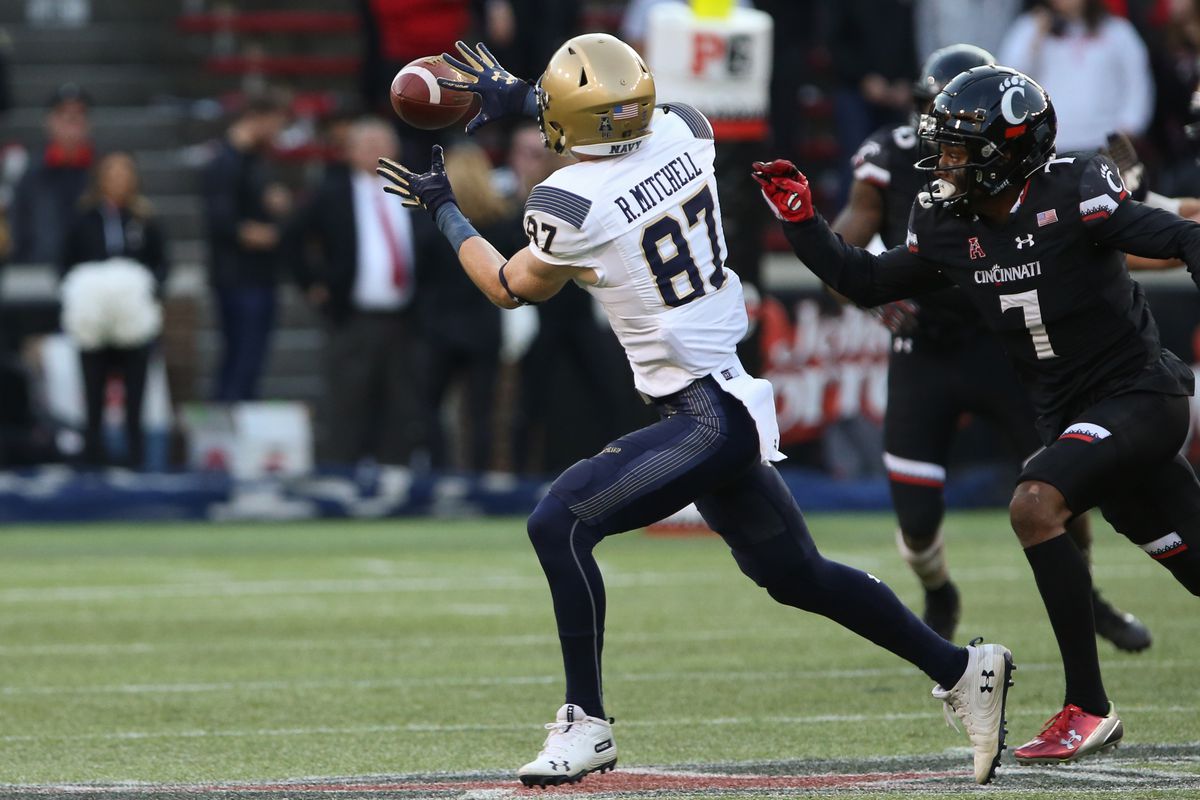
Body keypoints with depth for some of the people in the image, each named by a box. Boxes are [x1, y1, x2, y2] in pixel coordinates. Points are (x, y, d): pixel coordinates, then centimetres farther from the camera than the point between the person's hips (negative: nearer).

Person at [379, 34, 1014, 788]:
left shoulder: (568, 204, -18)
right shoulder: (684, 135, 0)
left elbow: (512, 287, 3)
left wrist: (445, 210, 15)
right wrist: (521, 97, 29)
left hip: (707, 416, -9)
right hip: (736, 396, 9)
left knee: (559, 523, -13)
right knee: (797, 575, 21)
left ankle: (587, 725, -11)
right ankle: (962, 669, 28)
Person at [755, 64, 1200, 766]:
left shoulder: (1071, 195, -17)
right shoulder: (949, 224, 3)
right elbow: (867, 282, 15)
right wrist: (801, 221, 4)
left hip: (1141, 394, -7)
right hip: (1071, 415, 7)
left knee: (1035, 505, -27)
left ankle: (1089, 707, -21)